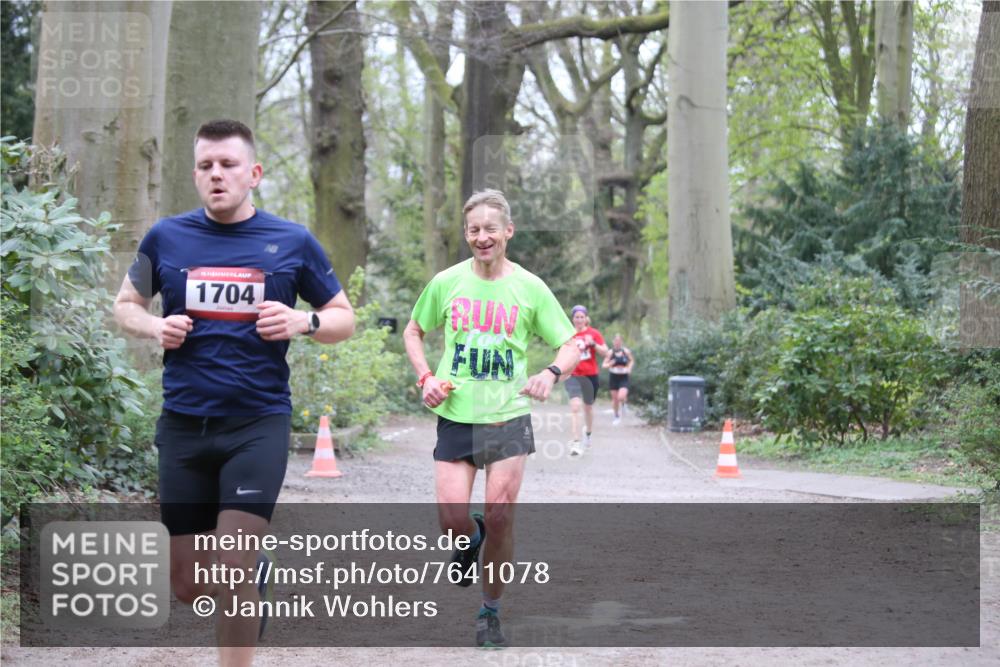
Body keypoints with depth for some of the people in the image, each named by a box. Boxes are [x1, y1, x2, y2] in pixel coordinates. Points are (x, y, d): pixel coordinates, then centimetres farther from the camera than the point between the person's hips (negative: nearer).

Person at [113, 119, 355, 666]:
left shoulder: (293, 242, 0)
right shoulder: (166, 237, 3)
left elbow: (344, 318, 8)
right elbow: (125, 306, 16)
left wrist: (304, 322, -13)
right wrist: (154, 327, -6)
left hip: (258, 422, -2)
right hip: (183, 425, 3)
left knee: (233, 569, -13)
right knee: (188, 585, 8)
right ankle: (255, 571, 42)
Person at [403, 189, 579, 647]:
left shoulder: (529, 287, -2)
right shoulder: (446, 283, 1)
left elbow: (571, 345, 3)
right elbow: (413, 331, 16)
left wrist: (551, 374, -18)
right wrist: (426, 377, 0)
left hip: (508, 417, -1)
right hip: (456, 416, 1)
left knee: (500, 517, -4)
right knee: (452, 522, -9)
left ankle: (491, 612, 16)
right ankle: (471, 538, 29)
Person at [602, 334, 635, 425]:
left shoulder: (626, 351, -3)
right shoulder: (610, 352, -6)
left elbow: (632, 360, 15)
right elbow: (604, 365, -3)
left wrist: (629, 368, -3)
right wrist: (610, 364, -24)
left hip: (623, 377, -1)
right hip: (613, 377, 1)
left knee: (621, 397, -19)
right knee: (615, 398, 7)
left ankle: (623, 404, 18)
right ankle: (617, 416, 27)